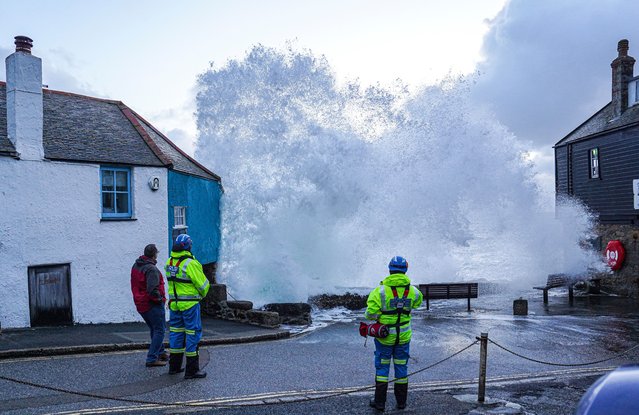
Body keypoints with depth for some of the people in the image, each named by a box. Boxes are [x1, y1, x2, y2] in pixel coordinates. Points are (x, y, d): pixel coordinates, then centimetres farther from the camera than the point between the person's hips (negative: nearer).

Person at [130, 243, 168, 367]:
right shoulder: (151, 269, -21)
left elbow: (135, 285, 18)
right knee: (159, 330, -1)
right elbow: (152, 290, -28)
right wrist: (160, 298, -13)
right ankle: (152, 359, -4)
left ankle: (160, 353, 34)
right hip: (152, 304, -9)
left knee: (154, 329, 22)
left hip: (140, 304, 9)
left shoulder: (135, 266, 9)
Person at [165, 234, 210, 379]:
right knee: (193, 333, 0)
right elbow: (203, 284, -14)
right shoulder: (190, 263, -18)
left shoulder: (169, 262, 5)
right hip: (189, 304, -7)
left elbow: (172, 281, 12)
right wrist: (203, 294, 6)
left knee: (176, 332, 16)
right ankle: (191, 370, 2)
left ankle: (174, 366, 26)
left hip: (174, 303, 7)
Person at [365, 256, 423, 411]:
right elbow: (418, 301, 15)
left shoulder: (380, 291, -19)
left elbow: (370, 314, -20)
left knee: (382, 367, 12)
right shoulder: (412, 291, -8)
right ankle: (401, 401, 28)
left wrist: (379, 314, 1)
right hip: (404, 336, 2)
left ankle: (380, 402, 18)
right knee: (401, 367, 17)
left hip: (384, 336, -2)